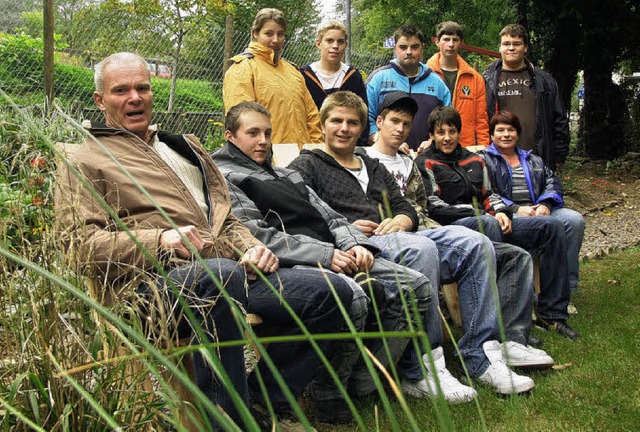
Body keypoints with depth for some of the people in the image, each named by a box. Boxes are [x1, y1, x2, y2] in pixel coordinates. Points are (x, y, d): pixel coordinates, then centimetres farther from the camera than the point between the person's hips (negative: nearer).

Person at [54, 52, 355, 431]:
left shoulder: (185, 146, 31)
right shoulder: (85, 162, 13)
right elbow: (79, 241, -1)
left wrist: (251, 246, 7)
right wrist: (160, 239, -17)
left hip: (230, 270, 6)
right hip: (153, 281, -6)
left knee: (333, 291, -12)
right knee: (221, 272, -42)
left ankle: (269, 396, 2)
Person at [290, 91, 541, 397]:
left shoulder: (372, 166, 31)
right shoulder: (307, 165, 12)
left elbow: (406, 209, 21)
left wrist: (399, 221, -3)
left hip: (392, 238, 7)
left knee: (475, 244, -14)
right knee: (421, 249, -36)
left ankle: (480, 355, -14)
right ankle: (420, 369, -32)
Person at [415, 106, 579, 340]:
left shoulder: (474, 160, 26)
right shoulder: (425, 163, 6)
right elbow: (434, 207, -5)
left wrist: (500, 212, 1)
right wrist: (478, 214, -12)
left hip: (489, 221, 7)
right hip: (454, 225, -7)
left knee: (552, 227, -8)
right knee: (488, 224, -41)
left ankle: (551, 313, -9)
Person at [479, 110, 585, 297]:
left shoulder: (532, 160, 29)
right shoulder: (483, 160, 12)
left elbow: (552, 182, 16)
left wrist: (546, 204, -7)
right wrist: (515, 209, -16)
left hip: (539, 211, 5)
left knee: (574, 219, -22)